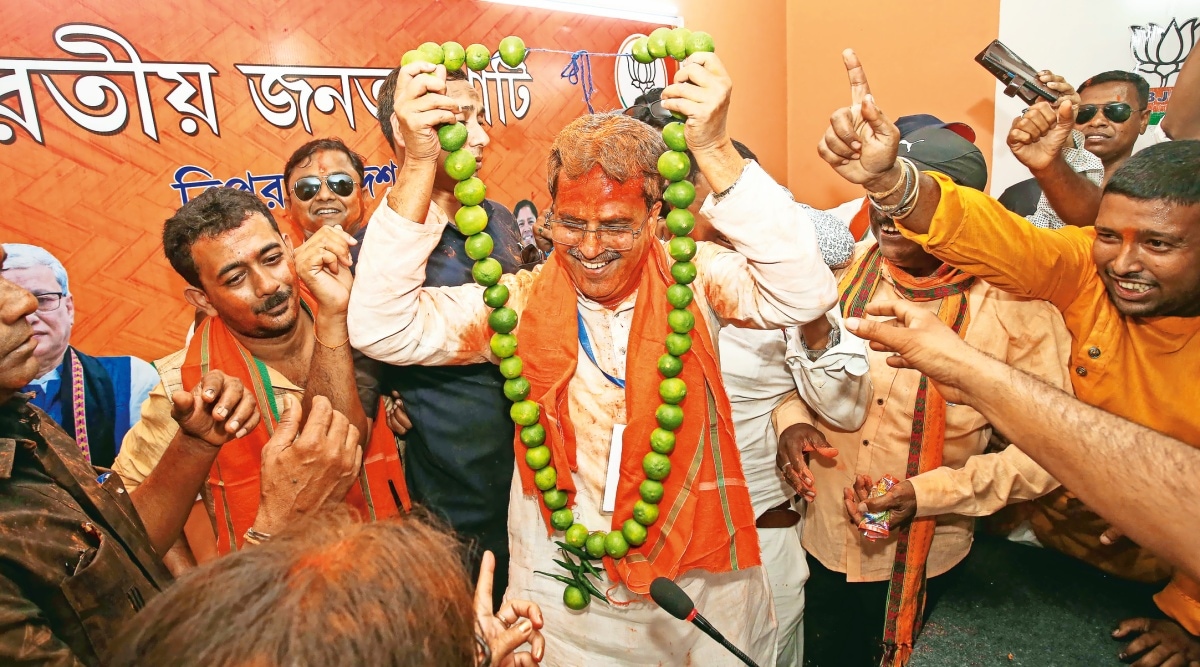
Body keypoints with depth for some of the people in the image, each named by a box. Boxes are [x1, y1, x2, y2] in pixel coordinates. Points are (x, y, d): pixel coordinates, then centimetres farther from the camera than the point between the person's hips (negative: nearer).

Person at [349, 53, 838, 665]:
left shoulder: (692, 280, -11)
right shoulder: (521, 302, -10)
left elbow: (805, 293, -26)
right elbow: (382, 329, -18)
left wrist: (715, 151, -34)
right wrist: (419, 165, -27)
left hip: (703, 579, 1)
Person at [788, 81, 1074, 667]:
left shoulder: (1016, 307, -16)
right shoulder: (844, 272, -7)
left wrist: (926, 493, -23)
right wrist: (791, 419, -14)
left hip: (923, 557, -2)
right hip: (823, 539, 3)